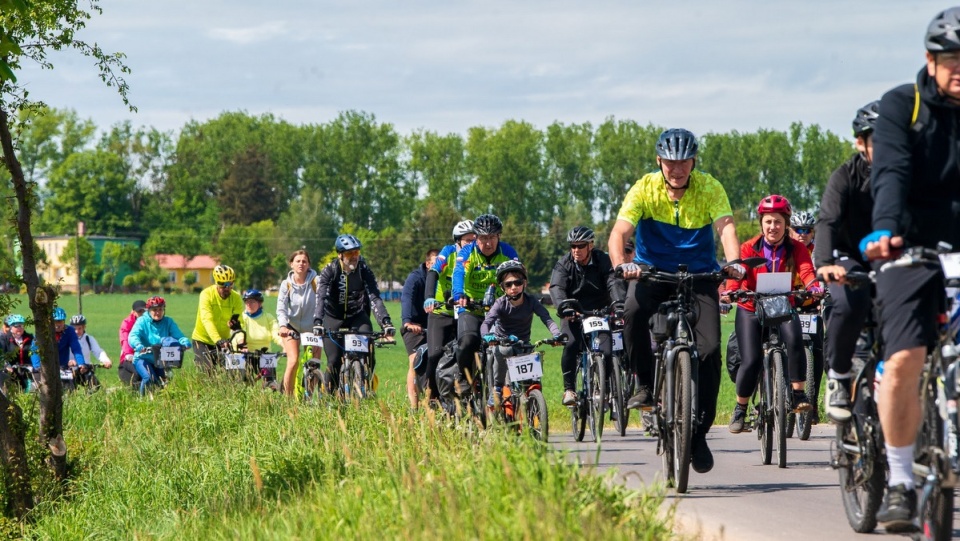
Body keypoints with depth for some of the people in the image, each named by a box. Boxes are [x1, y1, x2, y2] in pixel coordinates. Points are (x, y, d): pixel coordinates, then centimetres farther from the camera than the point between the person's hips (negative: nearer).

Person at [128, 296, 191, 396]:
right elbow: (133, 336, -18)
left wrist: (185, 343, -32)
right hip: (143, 358, -3)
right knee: (149, 378, -28)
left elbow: (179, 336, -7)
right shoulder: (142, 321, -2)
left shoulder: (168, 322, 6)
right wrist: (139, 346, -41)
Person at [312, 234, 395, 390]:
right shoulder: (329, 271, -17)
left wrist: (385, 322, -36)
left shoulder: (363, 270, -14)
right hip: (334, 319, -1)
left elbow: (374, 297, -22)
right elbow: (321, 298, -28)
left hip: (357, 317, 1)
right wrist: (317, 322, -44)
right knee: (334, 362, -10)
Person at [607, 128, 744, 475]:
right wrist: (620, 265, -43)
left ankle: (700, 431, 0)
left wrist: (733, 262, -45)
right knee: (633, 312, -34)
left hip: (699, 274, 1)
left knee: (709, 348, -14)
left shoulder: (710, 189, -11)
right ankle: (645, 386, -14)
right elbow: (619, 232, -21)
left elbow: (726, 227, -25)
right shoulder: (644, 189, -11)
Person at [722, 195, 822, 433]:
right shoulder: (749, 248, -6)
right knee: (751, 361, -13)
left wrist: (815, 288, -43)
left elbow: (806, 271, -20)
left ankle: (798, 395, -24)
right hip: (751, 310, 0)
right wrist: (729, 291, -42)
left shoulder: (796, 249, -3)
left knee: (794, 338, -31)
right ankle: (740, 409, 11)